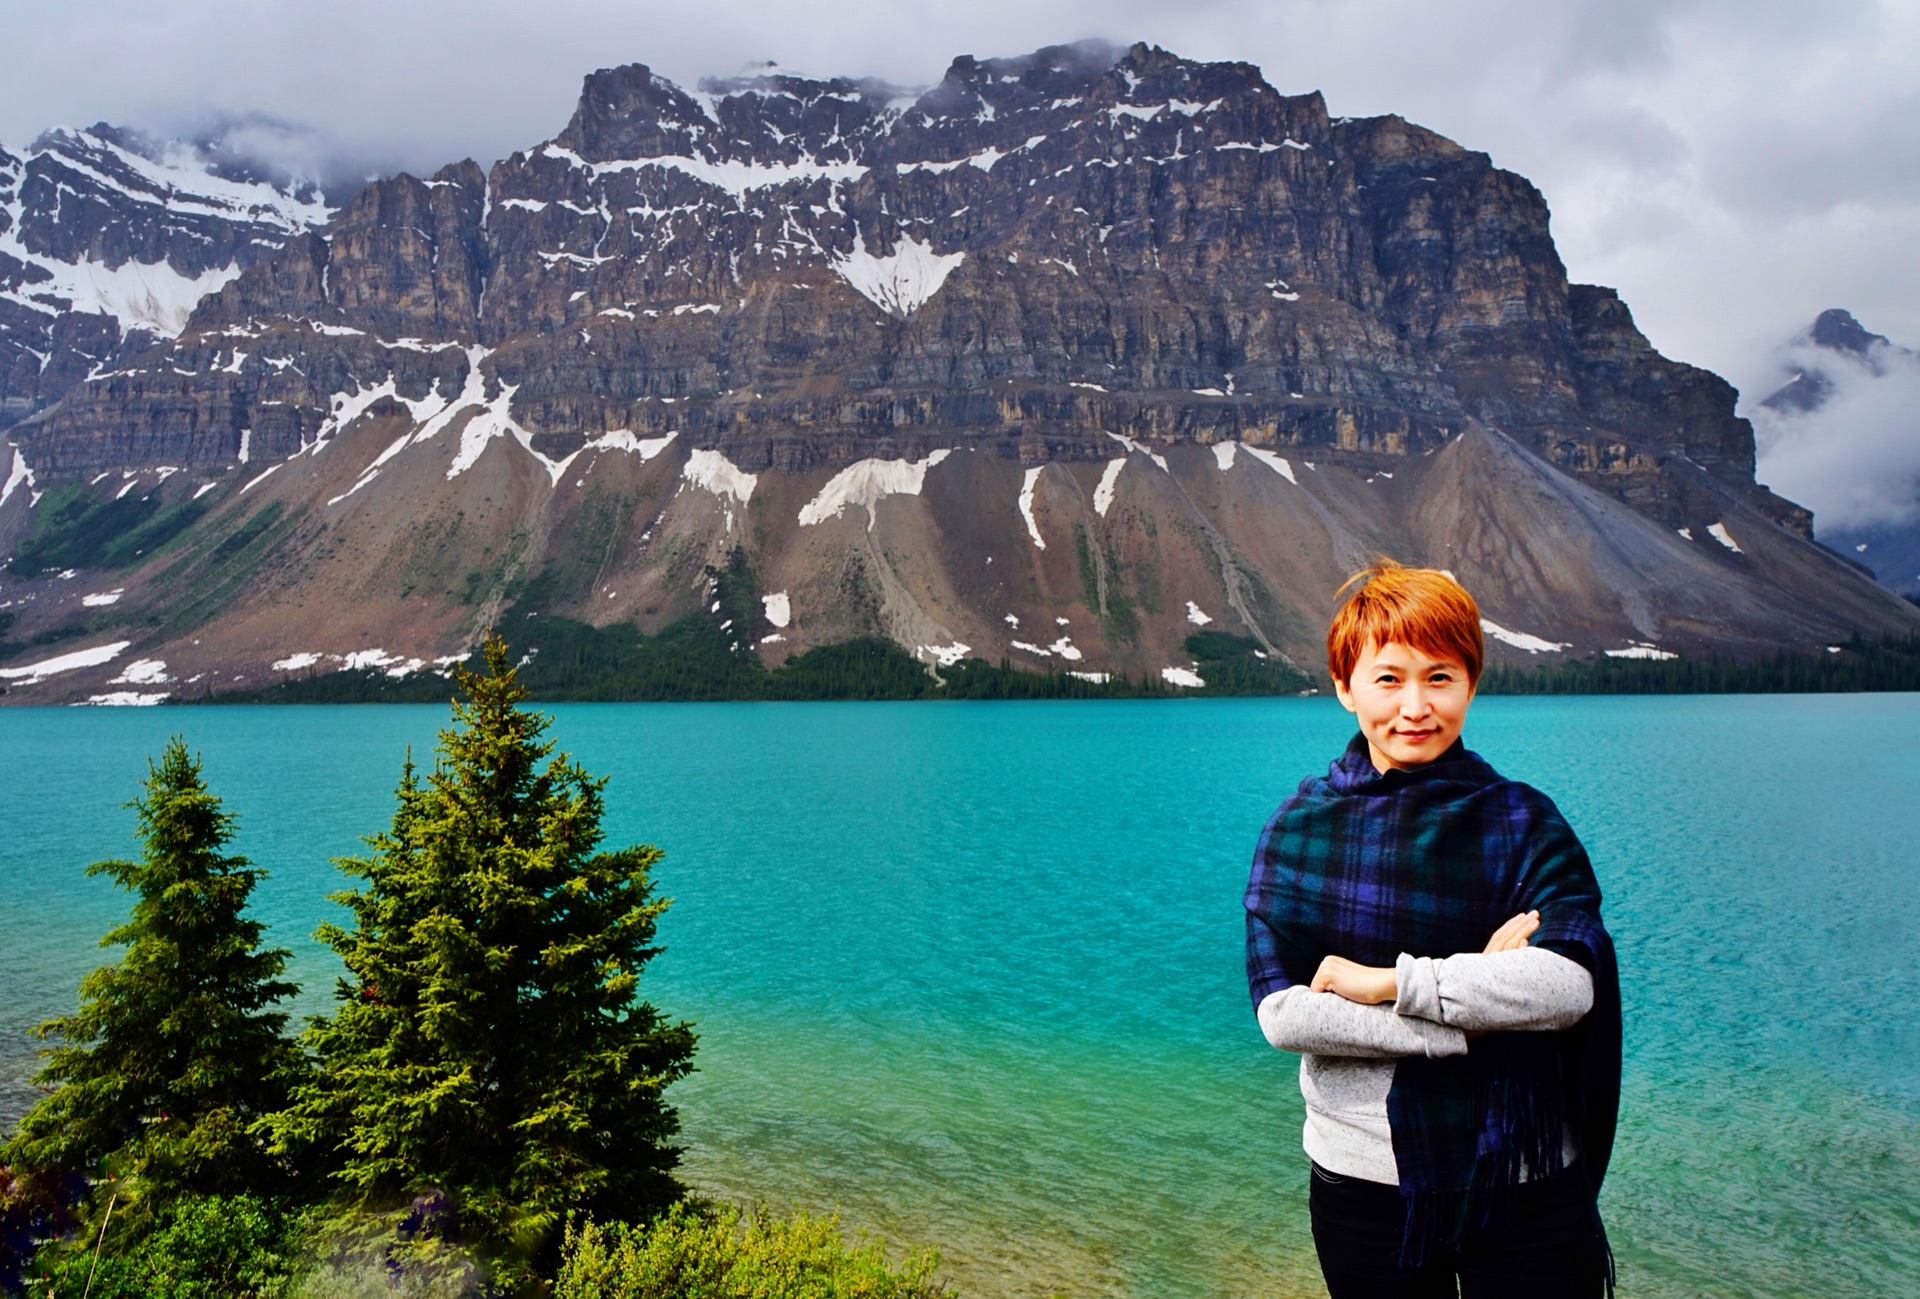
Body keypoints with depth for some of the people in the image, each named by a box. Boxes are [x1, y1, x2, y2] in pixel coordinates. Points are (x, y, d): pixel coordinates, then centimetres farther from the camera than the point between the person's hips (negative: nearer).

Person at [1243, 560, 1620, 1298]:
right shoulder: (1298, 828, -2)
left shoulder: (1522, 822, -3)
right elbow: (1280, 1013, -12)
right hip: (1361, 1179, 1)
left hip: (1523, 1187, -1)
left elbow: (1568, 987, -17)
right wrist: (1470, 1017, -17)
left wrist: (1386, 980, -18)